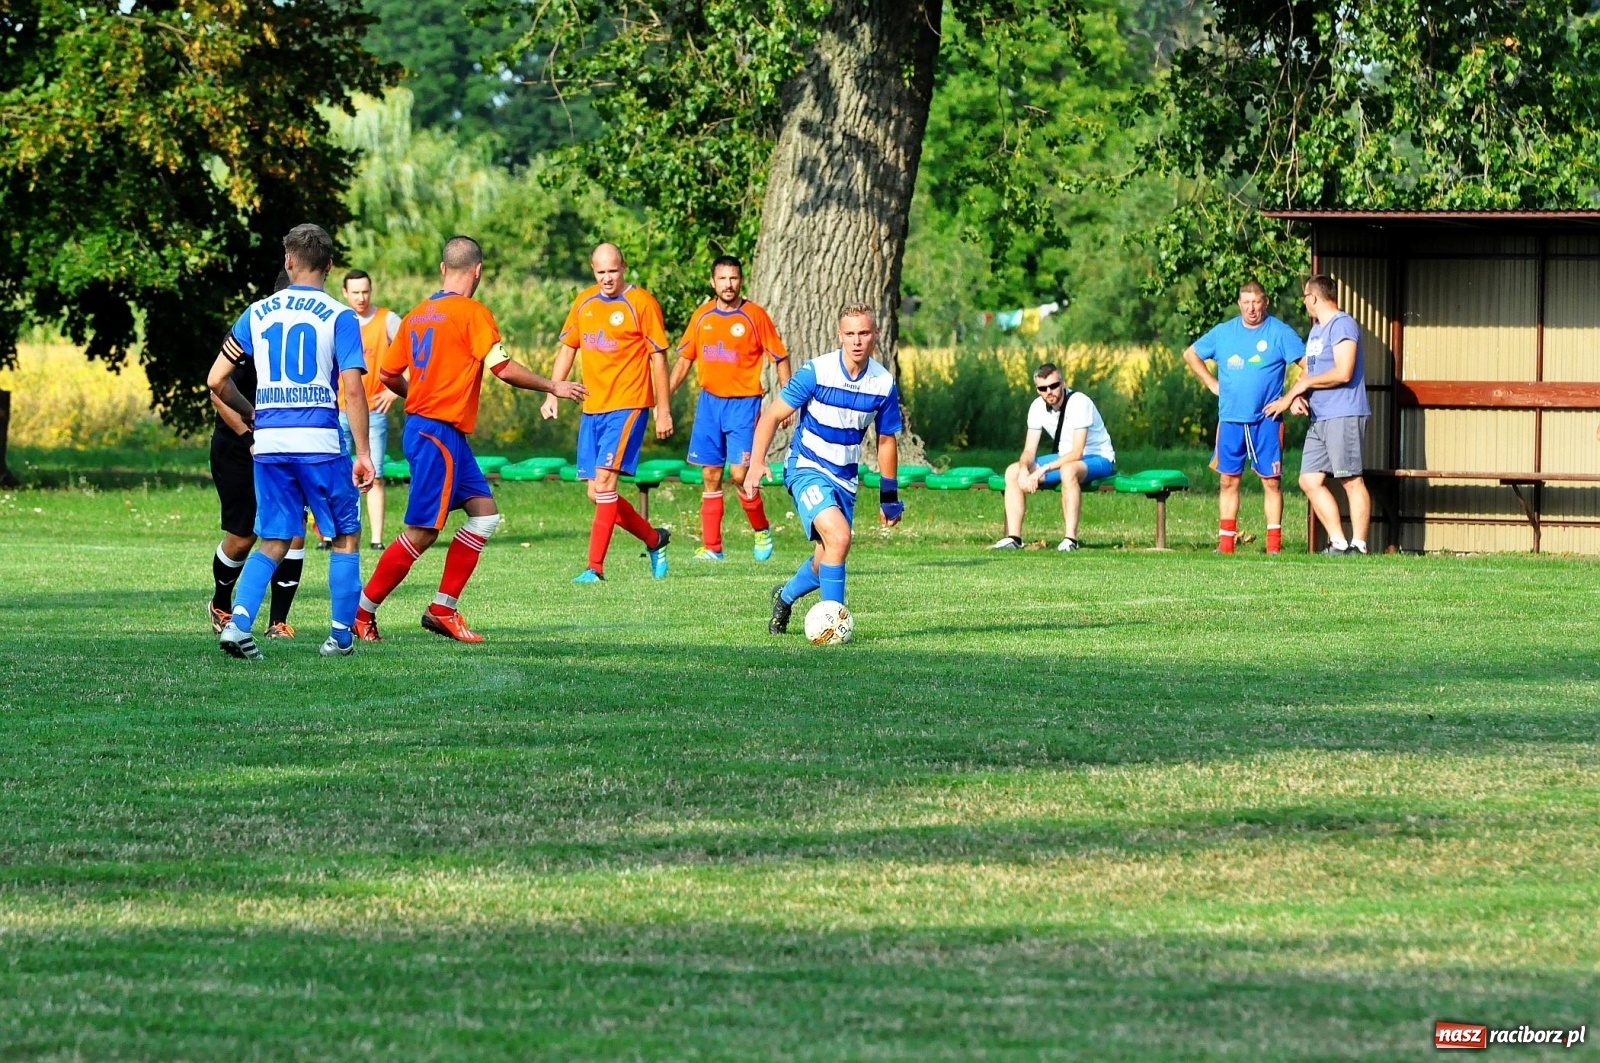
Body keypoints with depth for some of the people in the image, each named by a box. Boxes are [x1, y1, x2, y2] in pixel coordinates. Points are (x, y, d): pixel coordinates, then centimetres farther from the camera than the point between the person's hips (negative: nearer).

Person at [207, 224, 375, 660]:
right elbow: (352, 388, -11)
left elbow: (217, 380, 9)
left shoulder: (258, 312, 8)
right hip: (320, 442, -3)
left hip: (269, 443, 3)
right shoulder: (339, 317, -2)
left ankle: (238, 623, -10)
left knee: (273, 543, 10)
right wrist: (363, 453, -8)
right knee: (345, 537, 13)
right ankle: (341, 637, 12)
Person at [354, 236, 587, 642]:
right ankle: (363, 610, 0)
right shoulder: (473, 313, -11)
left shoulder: (418, 314, 10)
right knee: (423, 532, -5)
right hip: (439, 434, -9)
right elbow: (504, 369, -14)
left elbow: (388, 374, 14)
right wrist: (553, 387, -1)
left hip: (420, 424, 9)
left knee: (485, 514, 10)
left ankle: (443, 609, 8)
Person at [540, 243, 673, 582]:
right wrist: (552, 394, 8)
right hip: (592, 408, 7)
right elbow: (567, 348, 18)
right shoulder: (583, 302, 11)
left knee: (604, 482, -16)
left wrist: (663, 411, -6)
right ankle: (654, 539, 26)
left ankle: (596, 567, -15)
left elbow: (658, 358, -4)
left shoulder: (642, 303, -6)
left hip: (627, 406, -7)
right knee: (597, 494, 6)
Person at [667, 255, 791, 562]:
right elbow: (685, 359, 14)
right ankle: (711, 547, 8)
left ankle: (762, 530, 14)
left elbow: (780, 359, -1)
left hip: (743, 403, -4)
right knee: (711, 476, 4)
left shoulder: (754, 316, -5)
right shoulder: (702, 316, 6)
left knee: (740, 475, -11)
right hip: (710, 400, 4)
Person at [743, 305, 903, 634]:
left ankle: (785, 596, 41)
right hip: (807, 469, -5)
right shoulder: (816, 372, -17)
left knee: (826, 562, 9)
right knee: (838, 536, -27)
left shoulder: (884, 383, -5)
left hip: (845, 479, 5)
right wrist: (756, 463, -24)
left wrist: (889, 496, 14)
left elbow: (886, 440, 10)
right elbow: (773, 416, -10)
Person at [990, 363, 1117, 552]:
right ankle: (1013, 538, -11)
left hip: (1099, 459, -7)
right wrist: (1024, 469, -25)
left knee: (1068, 470, -41)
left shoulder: (1079, 403, -24)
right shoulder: (1038, 407, -4)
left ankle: (1071, 539, -39)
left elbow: (1077, 454, -28)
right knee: (1013, 471, -7)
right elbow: (1029, 450, -2)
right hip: (1064, 457, 7)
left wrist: (1043, 469, -33)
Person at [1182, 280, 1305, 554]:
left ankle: (1274, 544, -1)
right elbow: (1190, 354, 22)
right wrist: (1211, 383, 13)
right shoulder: (1224, 332, 9)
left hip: (1266, 419, -3)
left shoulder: (1279, 333, -1)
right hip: (1231, 419, 3)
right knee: (1229, 480, 4)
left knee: (1271, 481, -3)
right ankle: (1226, 542, 8)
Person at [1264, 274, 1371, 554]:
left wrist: (1305, 384, -7)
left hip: (1344, 415, -10)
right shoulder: (1316, 331, 22)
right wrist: (1294, 396, 1)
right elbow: (1307, 373, 23)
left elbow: (1343, 373, -18)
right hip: (1319, 418, 10)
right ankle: (1338, 542, 7)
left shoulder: (1342, 325, -9)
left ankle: (1358, 545, -8)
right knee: (1310, 480, 5)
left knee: (1351, 481, -8)